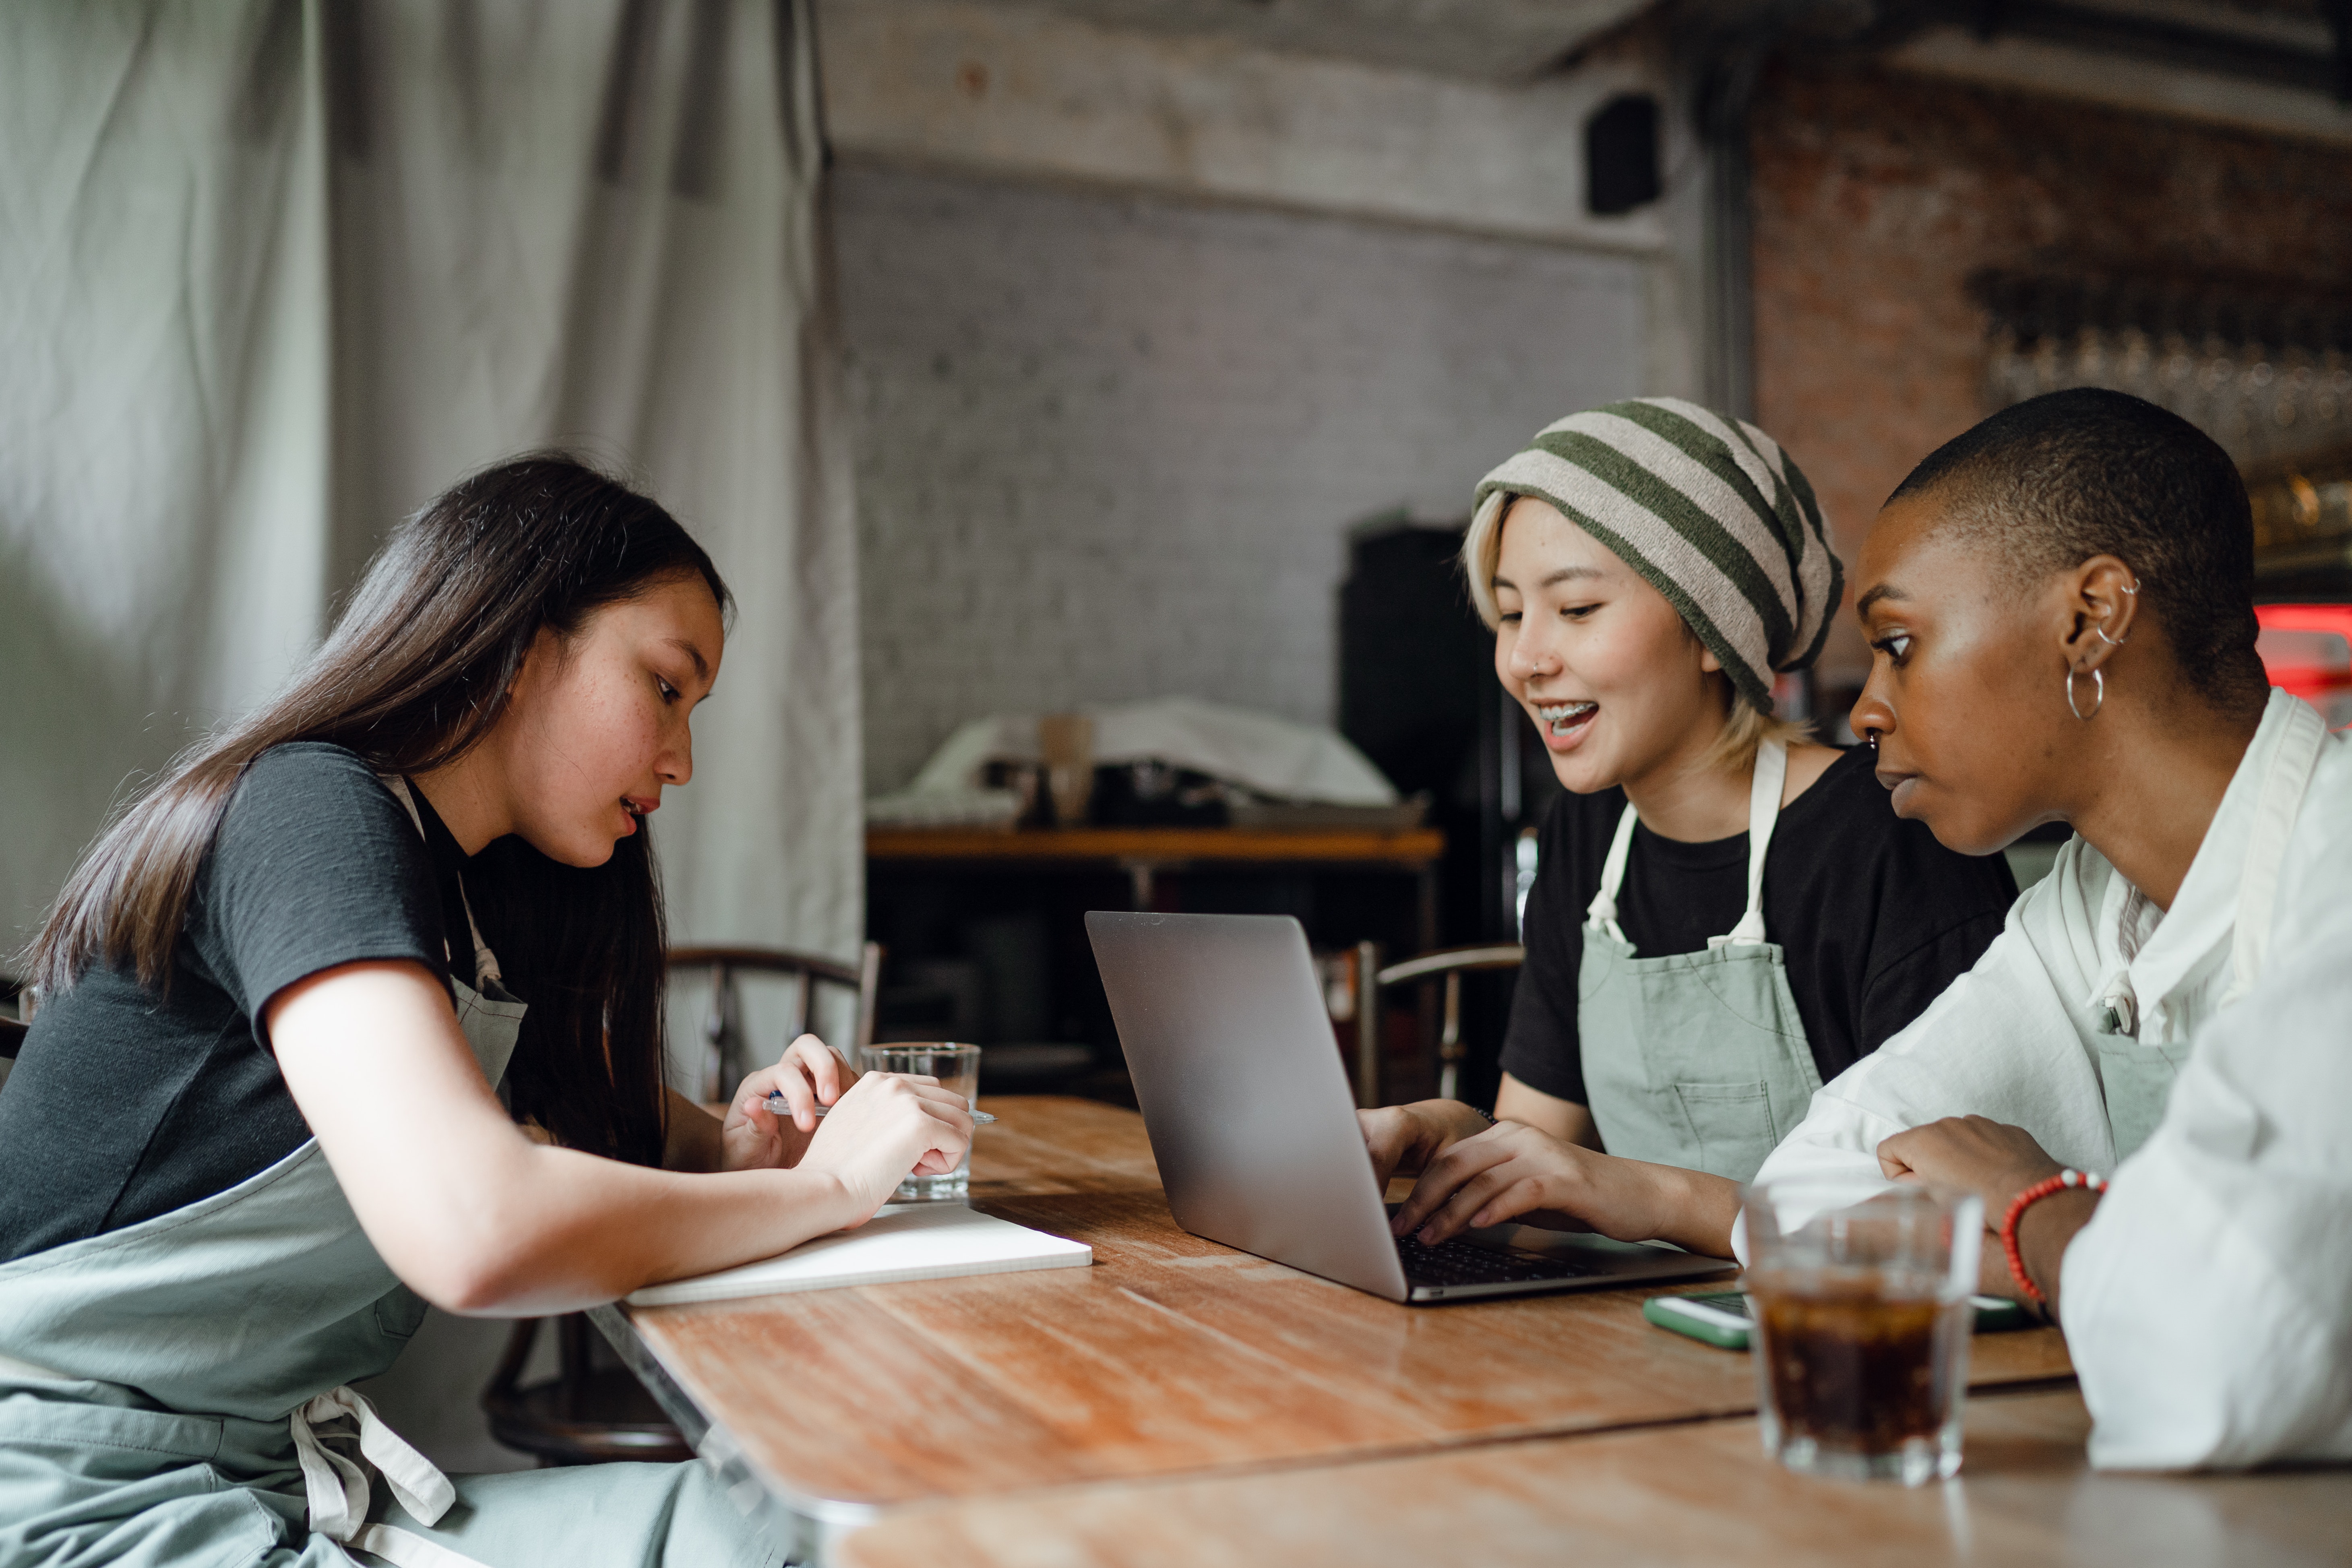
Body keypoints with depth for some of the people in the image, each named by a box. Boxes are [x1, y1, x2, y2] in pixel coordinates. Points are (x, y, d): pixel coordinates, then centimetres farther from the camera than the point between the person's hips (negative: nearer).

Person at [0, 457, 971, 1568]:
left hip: (282, 1477, 8)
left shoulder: (477, 901, 12)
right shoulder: (312, 809, -16)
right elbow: (476, 1231, -30)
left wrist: (730, 1146, 3)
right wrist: (822, 1185, -16)